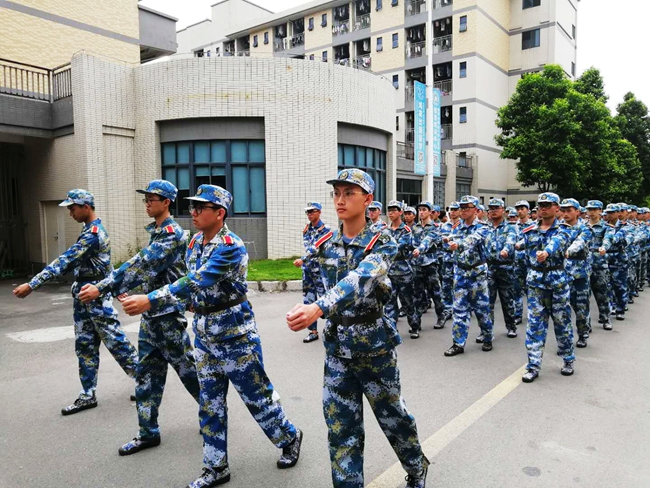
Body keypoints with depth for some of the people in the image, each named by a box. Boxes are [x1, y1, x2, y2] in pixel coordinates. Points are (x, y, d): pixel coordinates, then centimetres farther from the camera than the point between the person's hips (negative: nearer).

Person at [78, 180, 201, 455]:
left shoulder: (172, 233, -17)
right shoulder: (156, 231, 12)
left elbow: (142, 265, -25)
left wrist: (102, 288, -27)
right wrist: (123, 288, 11)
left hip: (168, 312, -9)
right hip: (150, 311, 9)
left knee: (185, 366, 5)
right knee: (147, 373, 11)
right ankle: (148, 433, 21)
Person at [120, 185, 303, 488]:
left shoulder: (231, 247, -21)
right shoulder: (194, 244, 6)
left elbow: (198, 282, -31)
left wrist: (149, 301, -33)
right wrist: (145, 300, 5)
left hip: (235, 335, -7)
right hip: (204, 335, 8)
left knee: (257, 397, 8)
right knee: (210, 404, 14)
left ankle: (290, 438, 33)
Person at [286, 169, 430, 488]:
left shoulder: (381, 243, -16)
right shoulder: (326, 245, 0)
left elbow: (359, 281, -35)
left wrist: (317, 309, -47)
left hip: (374, 342, -3)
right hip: (336, 345, 4)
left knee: (390, 413, 16)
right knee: (340, 427, 8)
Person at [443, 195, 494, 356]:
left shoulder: (481, 227, -9)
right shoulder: (458, 228, 8)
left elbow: (472, 240, -30)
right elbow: (453, 244, 8)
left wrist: (458, 244, -48)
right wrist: (448, 240, -13)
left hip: (477, 272, -4)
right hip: (460, 271, 4)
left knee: (481, 306, 5)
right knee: (459, 308, 2)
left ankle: (487, 338, 24)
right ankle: (458, 343, 6)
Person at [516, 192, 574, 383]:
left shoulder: (562, 230, -5)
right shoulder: (530, 229, 8)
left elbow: (557, 242, -27)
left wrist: (546, 252, -48)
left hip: (558, 279, -2)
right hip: (535, 280, 2)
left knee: (562, 321, 9)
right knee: (535, 323, 0)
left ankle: (568, 360, 29)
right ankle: (533, 365, 6)